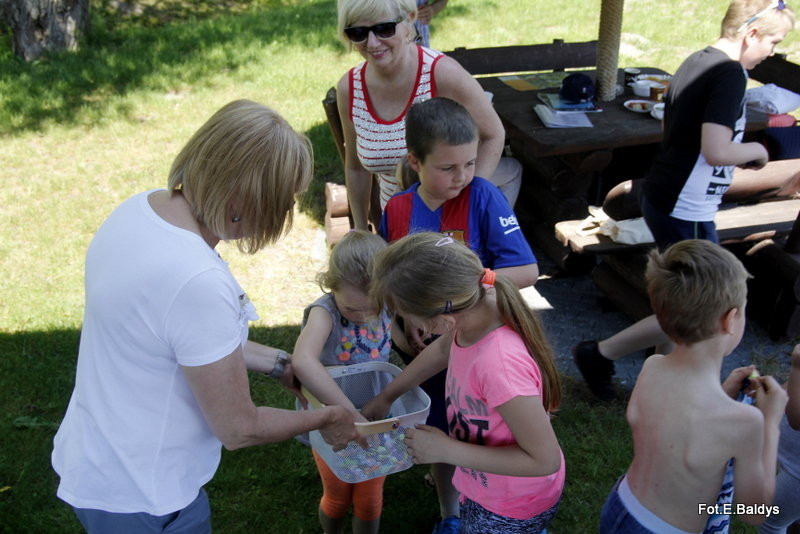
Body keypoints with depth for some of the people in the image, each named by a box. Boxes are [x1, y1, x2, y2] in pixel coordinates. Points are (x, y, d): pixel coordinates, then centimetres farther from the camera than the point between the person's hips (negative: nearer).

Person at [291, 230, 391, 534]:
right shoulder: (325, 312, -29)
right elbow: (302, 362, -49)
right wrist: (351, 415, -49)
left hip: (377, 422, 3)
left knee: (370, 502, 19)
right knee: (337, 499, 22)